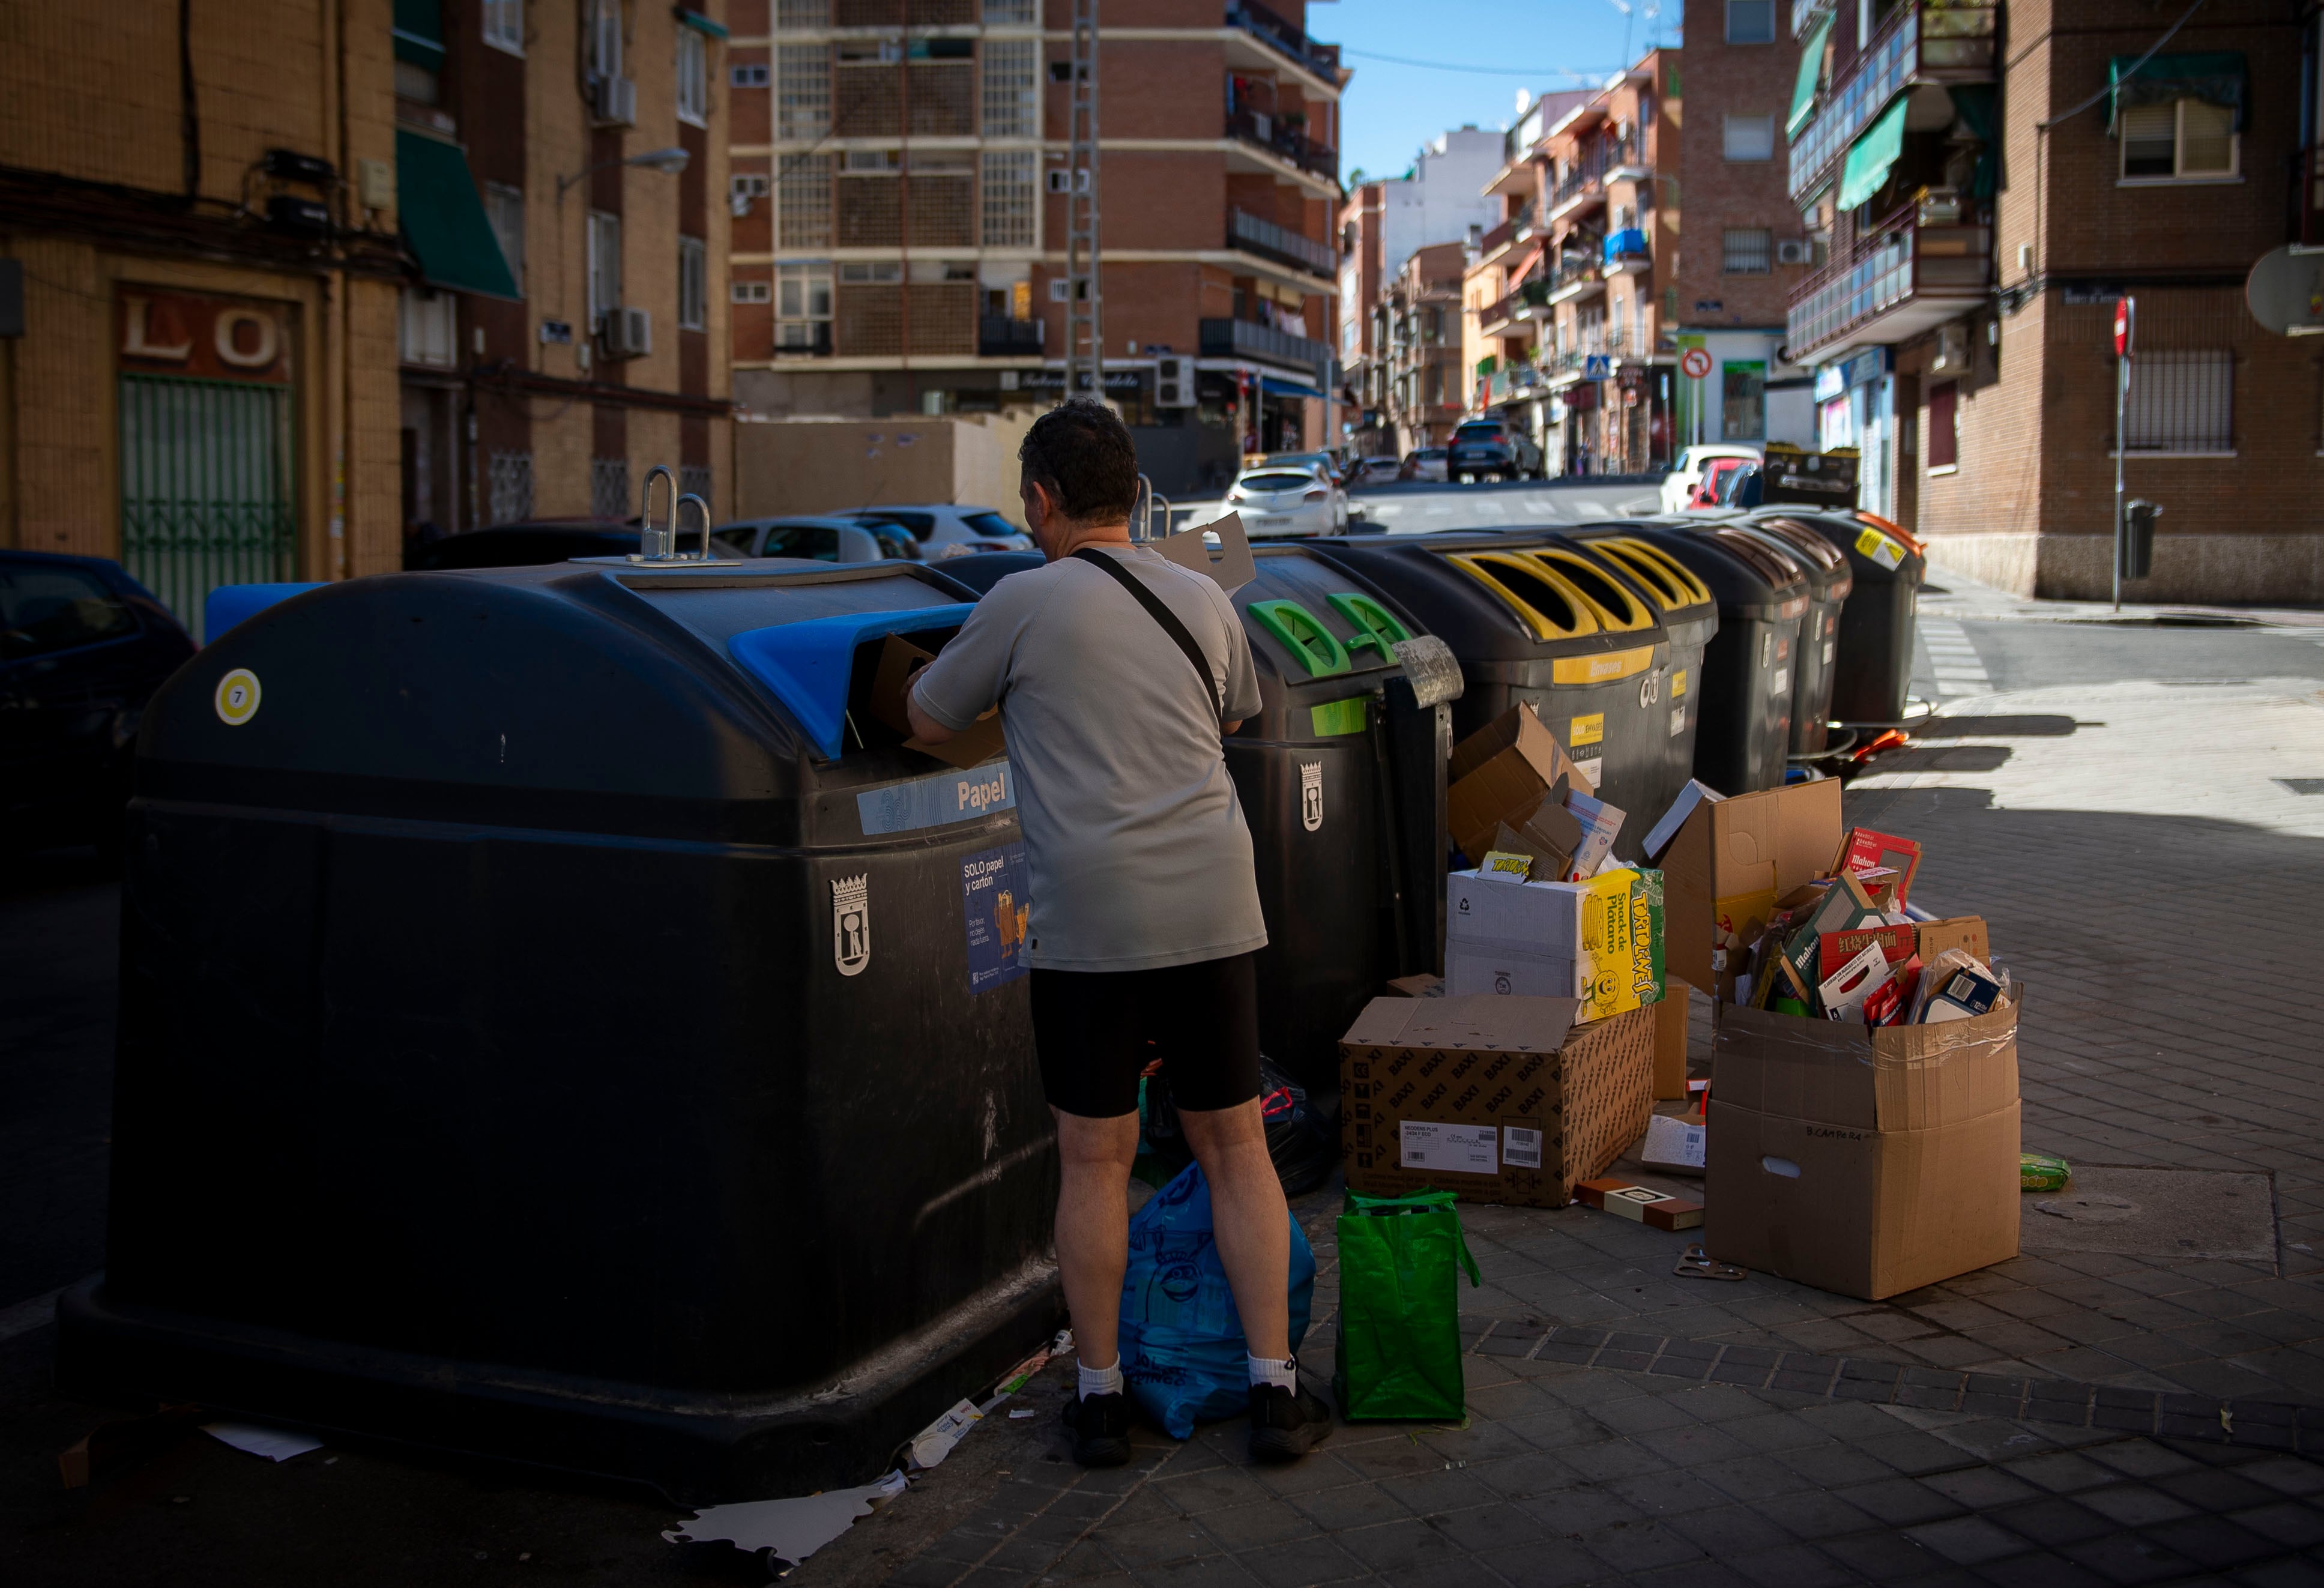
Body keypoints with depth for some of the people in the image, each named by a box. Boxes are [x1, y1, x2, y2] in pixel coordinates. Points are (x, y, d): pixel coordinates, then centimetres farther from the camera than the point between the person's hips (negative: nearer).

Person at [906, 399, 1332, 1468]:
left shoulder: (1026, 601, -4)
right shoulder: (1203, 600, 10)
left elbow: (928, 720, 8)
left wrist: (1011, 688, 27)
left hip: (1086, 922, -3)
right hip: (1211, 908, 3)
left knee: (1095, 1160, 8)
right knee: (1235, 1149, 10)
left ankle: (1100, 1397, 17)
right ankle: (1274, 1392, 13)